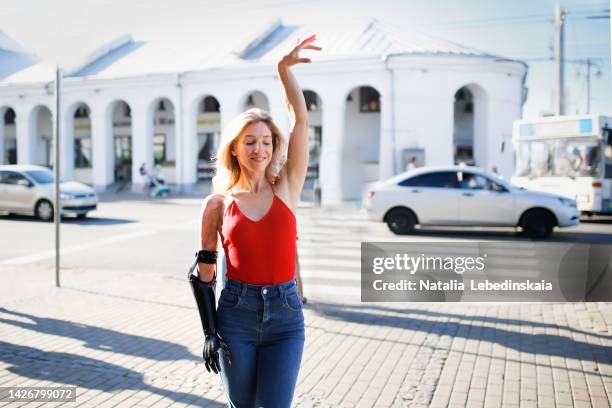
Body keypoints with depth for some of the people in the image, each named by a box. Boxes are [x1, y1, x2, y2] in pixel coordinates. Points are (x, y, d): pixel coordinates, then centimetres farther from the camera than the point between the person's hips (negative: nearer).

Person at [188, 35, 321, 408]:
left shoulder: (287, 188, 2)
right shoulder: (218, 204, 1)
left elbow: (301, 119, -6)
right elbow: (203, 271, 7)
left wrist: (285, 68, -14)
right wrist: (209, 330, 3)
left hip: (285, 315, 0)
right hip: (235, 315, 0)